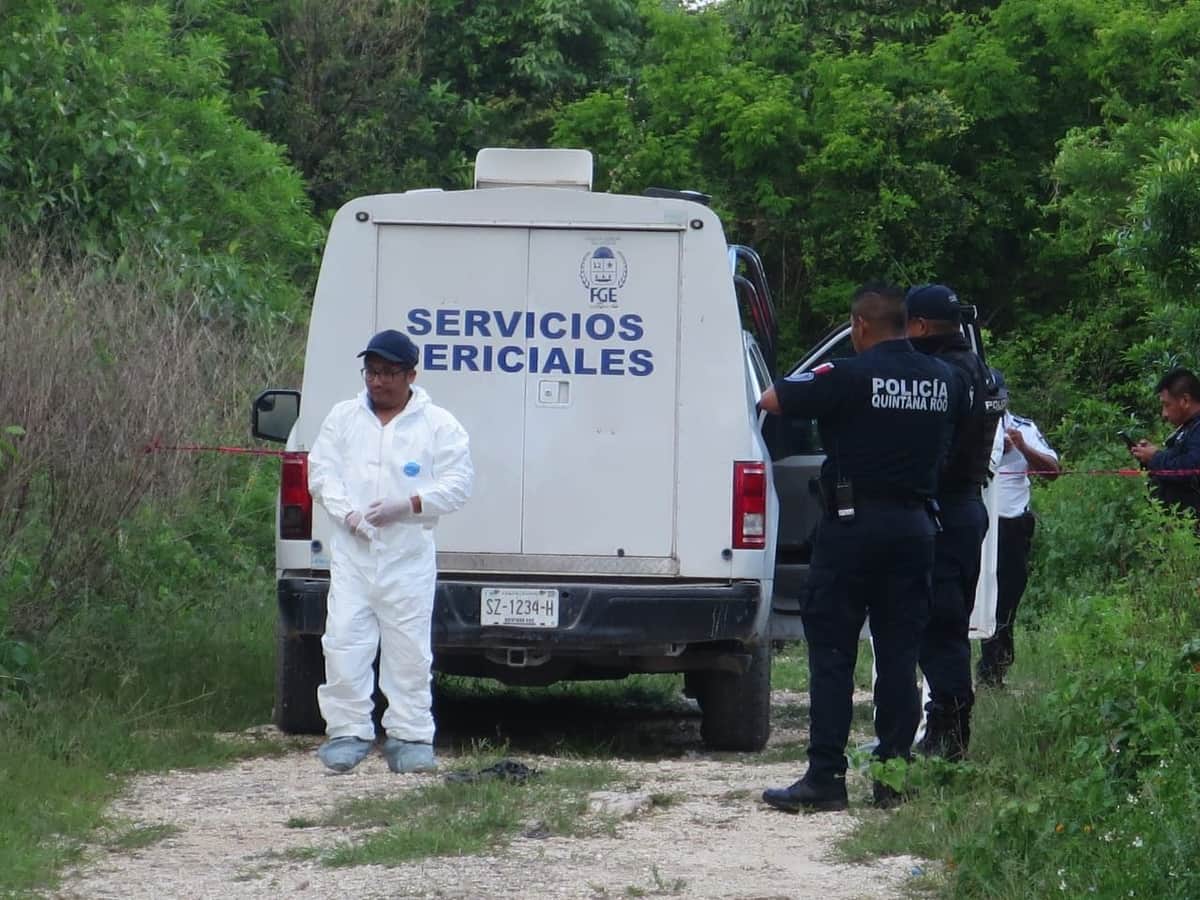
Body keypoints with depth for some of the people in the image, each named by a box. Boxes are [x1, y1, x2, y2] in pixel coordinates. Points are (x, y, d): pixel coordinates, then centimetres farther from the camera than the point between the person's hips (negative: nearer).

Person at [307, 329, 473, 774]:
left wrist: (405, 506, -15)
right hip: (352, 551, 2)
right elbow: (321, 471, 7)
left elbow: (457, 482, -1)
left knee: (409, 648, -2)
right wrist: (349, 513, -11)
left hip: (409, 554, -2)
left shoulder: (438, 425, 4)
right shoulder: (343, 417, 12)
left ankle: (409, 737, 5)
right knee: (344, 641, -4)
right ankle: (348, 730, 4)